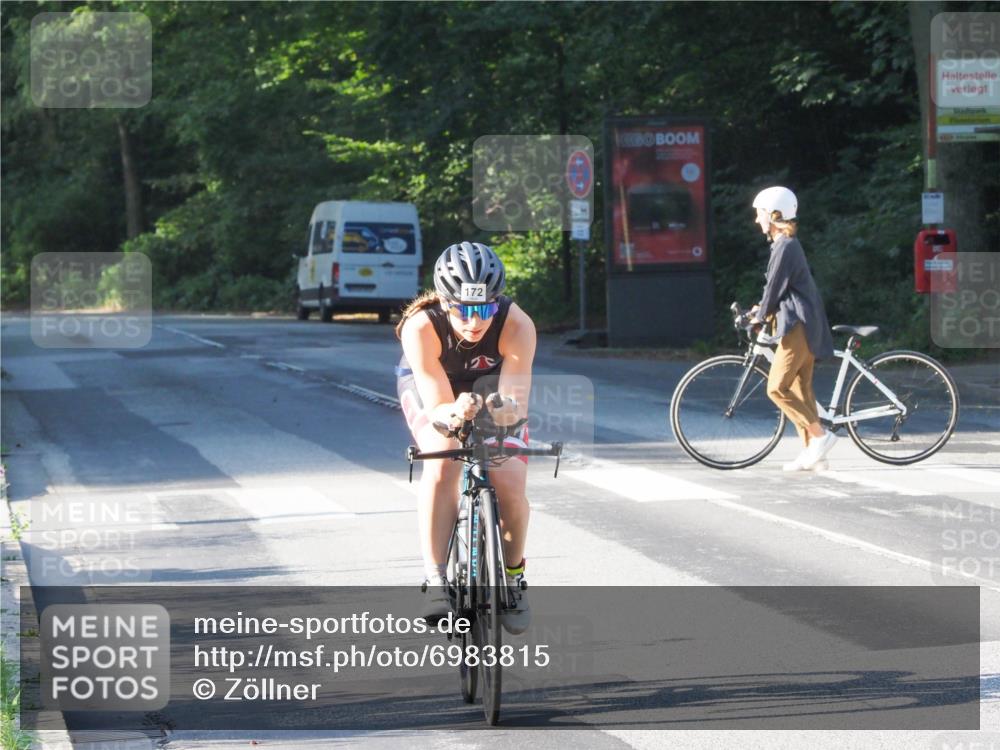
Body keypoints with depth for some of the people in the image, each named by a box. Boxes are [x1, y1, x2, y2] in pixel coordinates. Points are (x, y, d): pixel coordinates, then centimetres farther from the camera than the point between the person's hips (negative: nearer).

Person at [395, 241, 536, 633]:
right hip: (430, 386, -1)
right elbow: (438, 407, -39)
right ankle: (436, 582, -24)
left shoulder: (517, 325, -36)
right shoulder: (421, 327, -38)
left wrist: (507, 410, -62)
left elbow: (517, 402, -39)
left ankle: (513, 576, 10)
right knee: (442, 465, -30)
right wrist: (454, 414, -62)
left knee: (510, 484, -17)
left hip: (493, 387, 1)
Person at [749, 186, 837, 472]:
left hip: (798, 325, -10)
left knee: (777, 387, -12)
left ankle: (820, 435, -11)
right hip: (800, 324, 10)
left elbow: (775, 286, -12)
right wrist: (763, 308, 23)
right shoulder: (786, 245, 16)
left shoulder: (786, 247, -14)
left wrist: (760, 316, 1)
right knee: (801, 388, 9)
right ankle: (811, 453, 9)